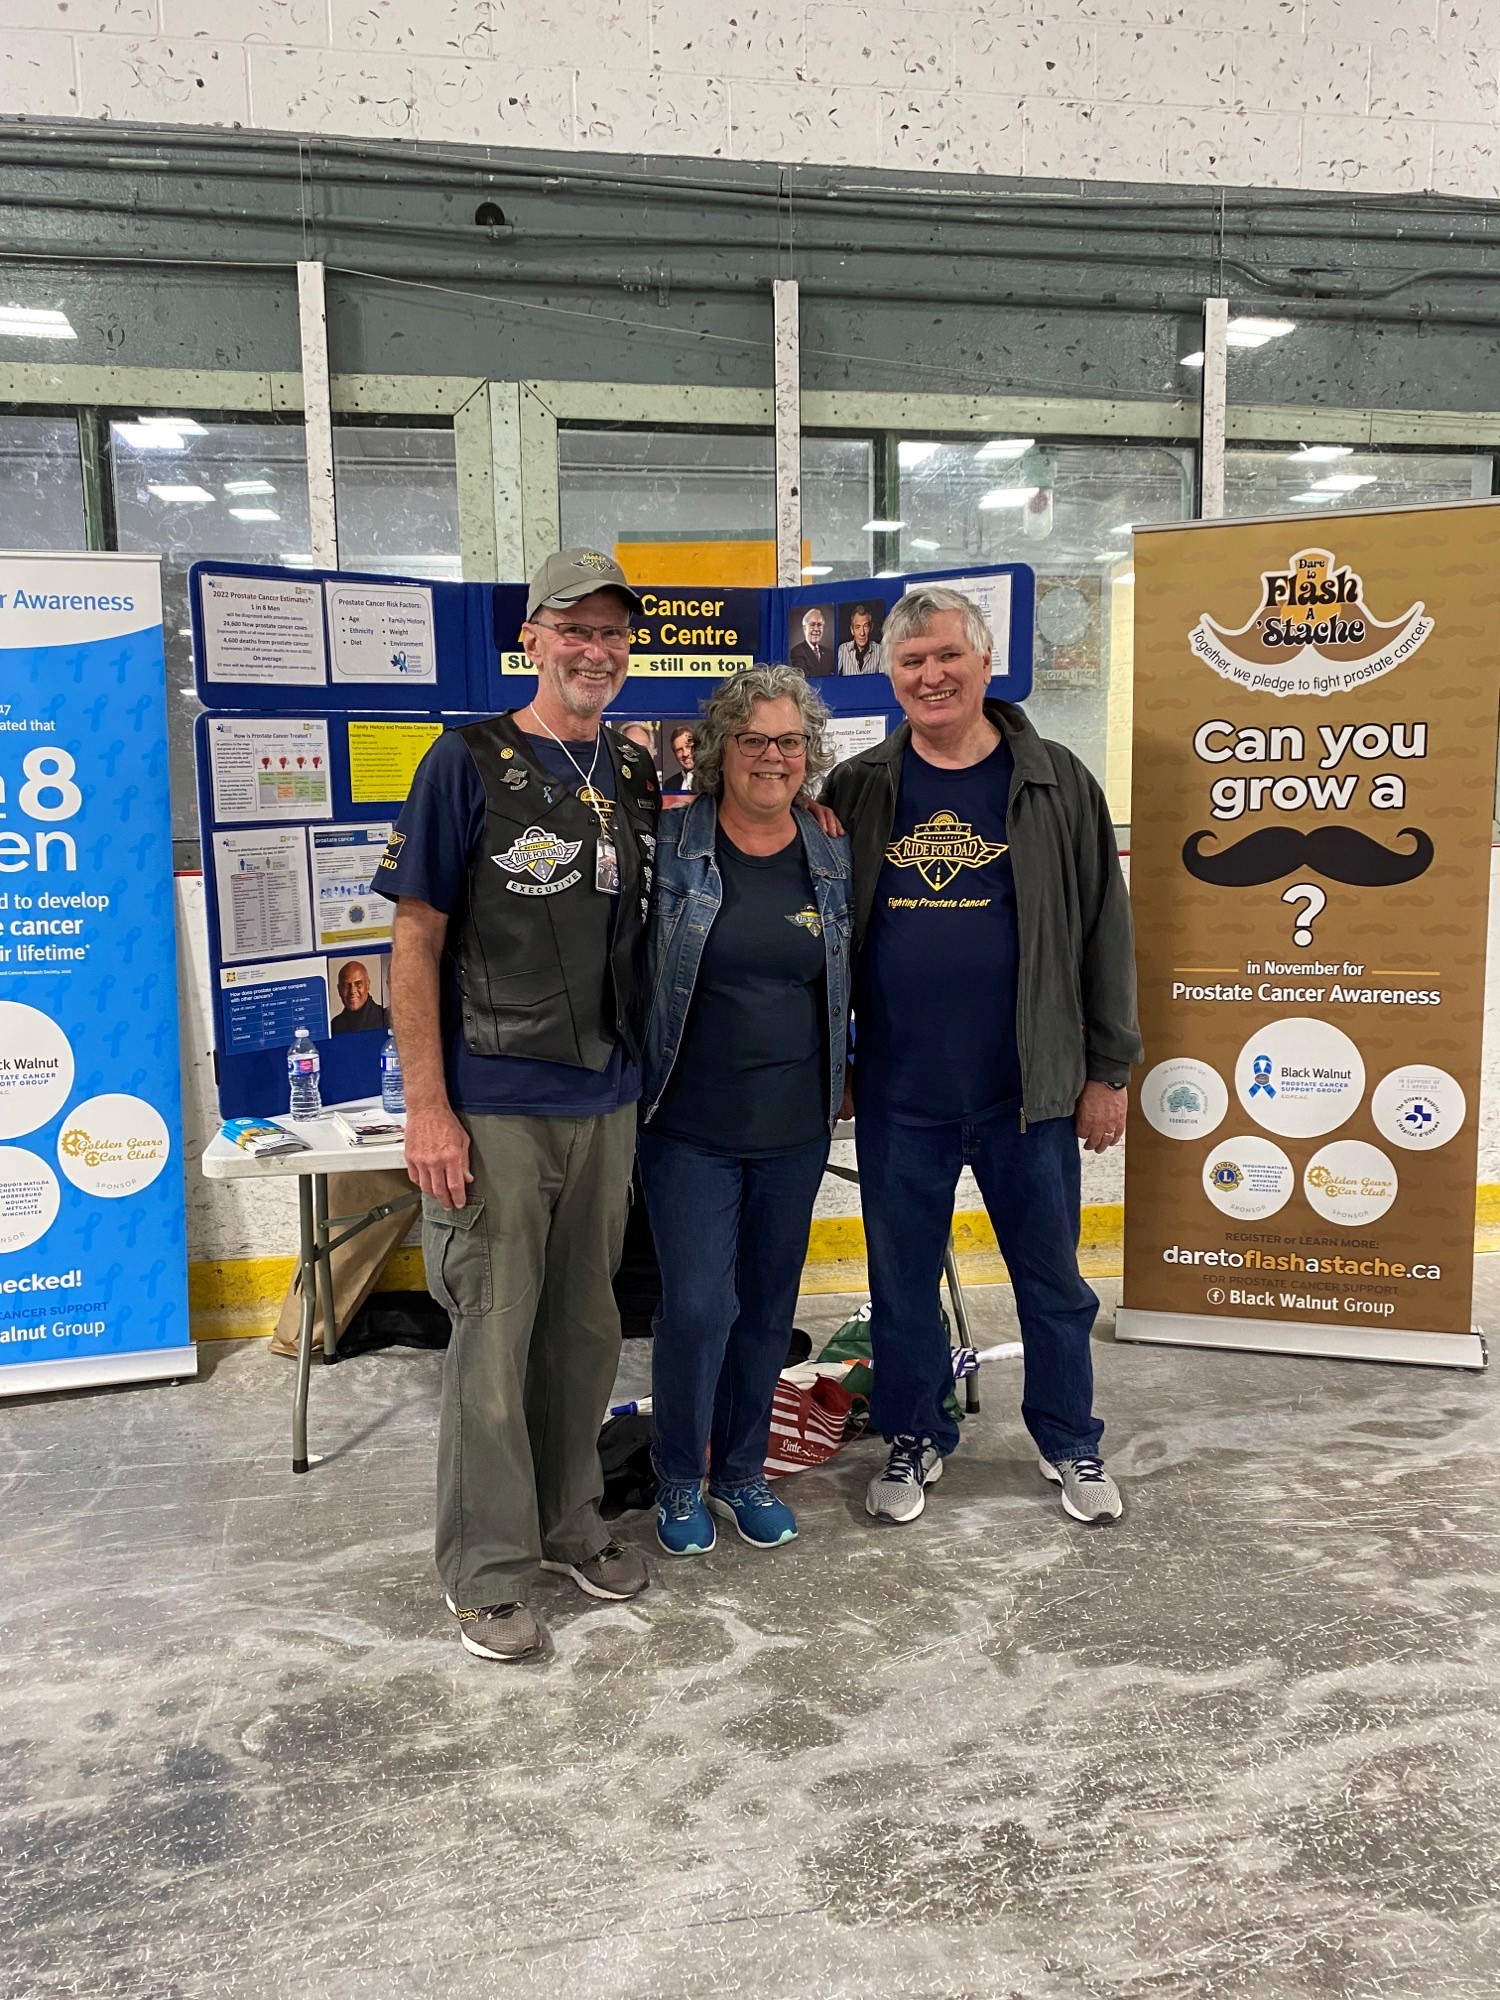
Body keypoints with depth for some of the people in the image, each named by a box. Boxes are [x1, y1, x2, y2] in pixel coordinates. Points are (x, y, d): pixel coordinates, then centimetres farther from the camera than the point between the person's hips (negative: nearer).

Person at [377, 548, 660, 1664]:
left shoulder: (637, 775, 10)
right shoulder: (470, 764, -7)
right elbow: (415, 942, -9)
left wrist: (644, 1071, 10)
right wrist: (428, 1107, -14)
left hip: (609, 1105, 6)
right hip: (495, 1109, -5)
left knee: (586, 1328, 15)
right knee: (494, 1340, 2)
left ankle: (569, 1521, 34)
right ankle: (489, 1570, 19)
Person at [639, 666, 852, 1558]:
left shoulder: (832, 856, 4)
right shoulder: (672, 843, -6)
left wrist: (841, 1083, 13)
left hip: (794, 1126, 4)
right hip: (691, 1124, -3)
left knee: (768, 1306, 14)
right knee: (699, 1304, -3)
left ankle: (743, 1472, 33)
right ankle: (680, 1480, 22)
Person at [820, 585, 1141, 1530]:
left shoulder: (1056, 782, 0)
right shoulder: (858, 791, 4)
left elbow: (1105, 929, 1)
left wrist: (1107, 1070, -1)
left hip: (1029, 1092, -1)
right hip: (899, 1096, 1)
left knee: (1053, 1275, 12)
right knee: (903, 1279, 13)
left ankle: (1071, 1442, 33)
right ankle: (914, 1439, 33)